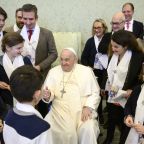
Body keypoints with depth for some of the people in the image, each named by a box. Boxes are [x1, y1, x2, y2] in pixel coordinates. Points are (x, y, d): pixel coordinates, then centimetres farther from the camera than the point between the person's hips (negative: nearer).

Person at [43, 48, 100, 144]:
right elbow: (49, 94, 4)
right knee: (67, 132, -25)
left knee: (88, 130, -25)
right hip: (61, 109, 0)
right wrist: (47, 95, -20)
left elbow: (95, 93, 5)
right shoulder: (53, 71, 10)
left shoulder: (86, 71, 6)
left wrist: (88, 107, -11)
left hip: (83, 109, 0)